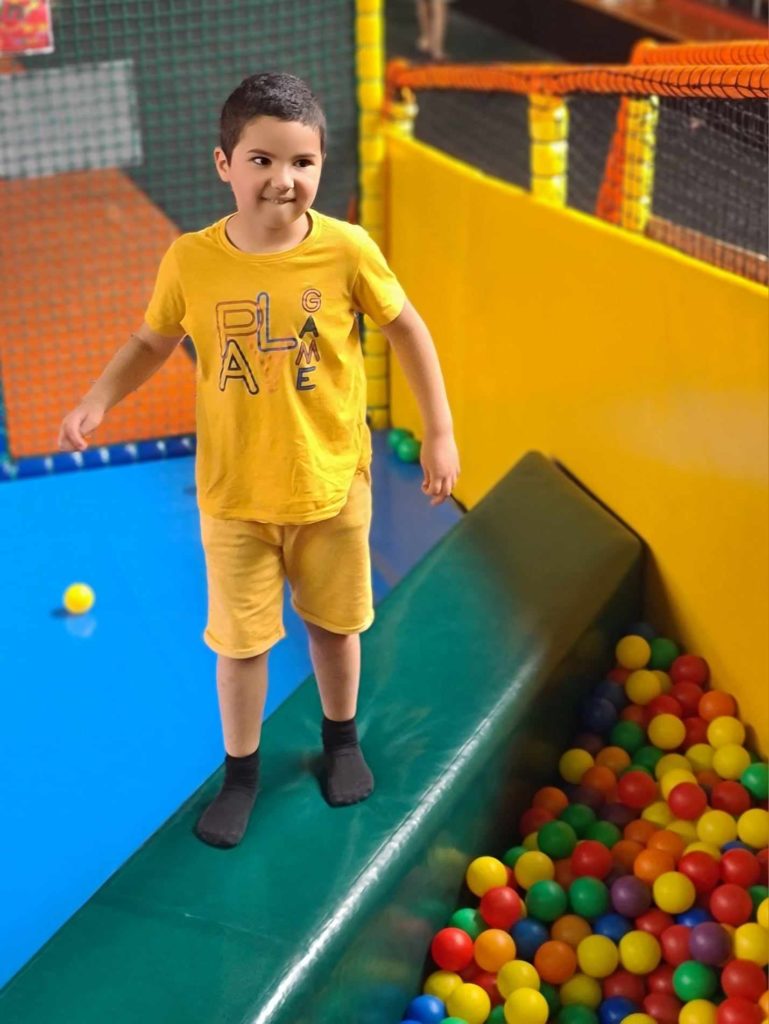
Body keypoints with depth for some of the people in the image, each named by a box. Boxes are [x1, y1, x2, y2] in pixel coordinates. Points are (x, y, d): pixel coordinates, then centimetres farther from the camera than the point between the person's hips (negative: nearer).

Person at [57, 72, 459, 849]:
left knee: (334, 622, 19)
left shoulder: (347, 249, -17)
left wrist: (439, 433, -1)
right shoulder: (190, 260, -15)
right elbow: (152, 342, 2)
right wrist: (95, 402, -13)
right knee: (240, 639, 10)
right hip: (234, 494, 0)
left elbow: (407, 330, -2)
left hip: (332, 484, 0)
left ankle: (341, 740, 45)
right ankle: (240, 774, 32)